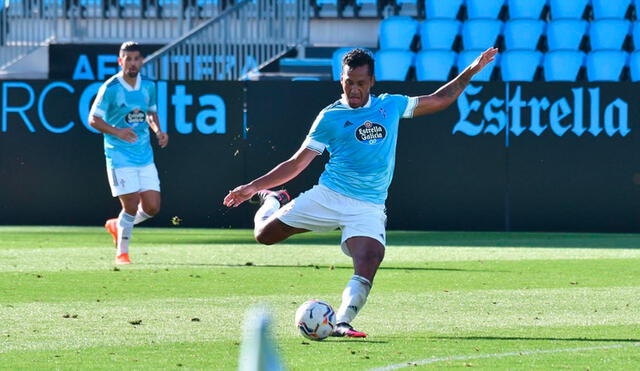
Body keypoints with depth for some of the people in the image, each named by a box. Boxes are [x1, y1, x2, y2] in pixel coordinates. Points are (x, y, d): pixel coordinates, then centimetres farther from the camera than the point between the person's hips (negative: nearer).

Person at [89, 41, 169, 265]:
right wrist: (117, 132, -24)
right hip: (119, 156, -5)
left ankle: (118, 226, 28)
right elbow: (93, 119, -8)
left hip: (145, 156, 5)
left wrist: (158, 131, 2)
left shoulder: (148, 86, 6)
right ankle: (121, 253, 10)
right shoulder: (110, 88, -10)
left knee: (152, 207, 0)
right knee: (131, 205, -9)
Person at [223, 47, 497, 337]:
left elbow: (441, 99, 22)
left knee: (367, 266, -25)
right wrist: (253, 187, 0)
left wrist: (472, 70, 16)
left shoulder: (391, 106, 11)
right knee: (264, 234, 1)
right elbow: (297, 164, 6)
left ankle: (341, 323, -25)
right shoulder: (330, 117, 3)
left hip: (369, 207, 0)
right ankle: (272, 201, 34)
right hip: (327, 196, 0)